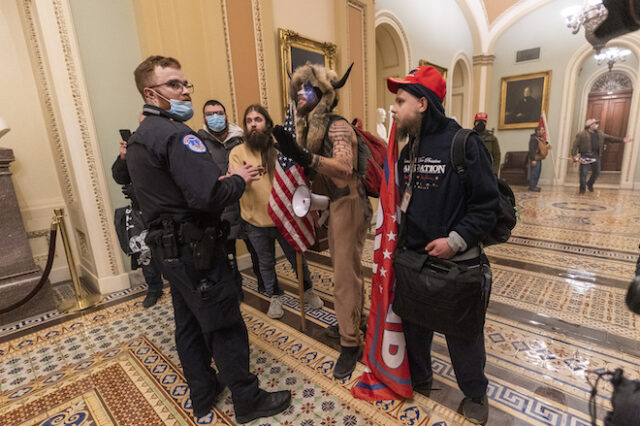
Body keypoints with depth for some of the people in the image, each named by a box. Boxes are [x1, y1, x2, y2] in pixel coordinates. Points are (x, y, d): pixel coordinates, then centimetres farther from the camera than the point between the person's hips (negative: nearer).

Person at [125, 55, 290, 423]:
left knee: (189, 324, 20)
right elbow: (207, 196, -31)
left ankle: (203, 394, 39)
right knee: (226, 327, 4)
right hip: (195, 250, -10)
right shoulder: (176, 134, -19)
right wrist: (238, 179, -13)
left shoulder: (139, 138, 13)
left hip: (169, 247, 10)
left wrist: (220, 179, 6)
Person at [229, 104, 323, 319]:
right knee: (266, 263, 16)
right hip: (256, 222, 0)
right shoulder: (238, 152, -2)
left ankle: (308, 290, 40)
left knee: (297, 258, 15)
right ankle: (275, 297, 39)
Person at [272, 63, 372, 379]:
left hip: (349, 204, -8)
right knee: (345, 268, 19)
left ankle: (350, 343, 13)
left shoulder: (336, 126, -13)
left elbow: (345, 166, -32)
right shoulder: (310, 128, 12)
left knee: (345, 277, -3)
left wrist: (303, 156, -41)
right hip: (334, 204, 8)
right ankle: (355, 318, 40)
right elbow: (322, 178, 12)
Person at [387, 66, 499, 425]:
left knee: (463, 334, 15)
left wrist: (457, 240, -22)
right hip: (413, 258, 6)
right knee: (414, 325, 22)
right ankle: (419, 378, 48)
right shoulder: (408, 150, 5)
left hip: (456, 263, -6)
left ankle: (475, 393, 44)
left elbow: (488, 204, -16)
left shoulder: (464, 145, -16)